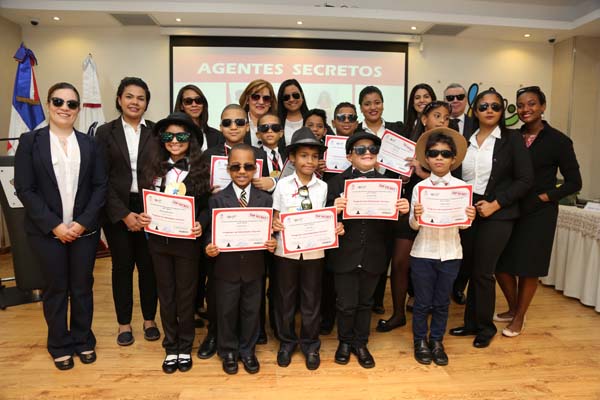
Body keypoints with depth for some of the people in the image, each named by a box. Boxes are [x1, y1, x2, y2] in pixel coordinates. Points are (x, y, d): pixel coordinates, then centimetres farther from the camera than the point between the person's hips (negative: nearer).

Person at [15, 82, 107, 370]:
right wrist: (54, 226, -13)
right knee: (55, 288, 11)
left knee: (83, 286, 11)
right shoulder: (30, 141, -1)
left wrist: (83, 222, -10)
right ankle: (60, 345, 29)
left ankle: (84, 340, 29)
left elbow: (100, 186, 1)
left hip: (84, 229, 2)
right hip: (47, 231, -1)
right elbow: (24, 189, -6)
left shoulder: (89, 144, 5)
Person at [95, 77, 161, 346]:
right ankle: (124, 323, 25)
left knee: (149, 265, 7)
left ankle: (149, 319, 25)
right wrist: (124, 214, -10)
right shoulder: (105, 132, 2)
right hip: (117, 210, 0)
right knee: (122, 266, 9)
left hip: (150, 209, 0)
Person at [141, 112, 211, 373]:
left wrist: (200, 225, -23)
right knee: (166, 295, 14)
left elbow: (206, 207, -5)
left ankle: (185, 348, 28)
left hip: (187, 241, -3)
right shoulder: (155, 168, 4)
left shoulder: (199, 170, -5)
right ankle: (171, 348, 29)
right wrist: (143, 217, -11)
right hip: (159, 240, 3)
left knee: (186, 295, 10)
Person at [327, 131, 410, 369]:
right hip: (345, 255, -2)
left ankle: (360, 344, 38)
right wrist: (334, 209, -31)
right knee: (347, 304, 8)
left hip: (373, 256, 3)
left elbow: (391, 223, -1)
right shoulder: (337, 182, -5)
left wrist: (403, 210, -20)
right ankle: (345, 342, 34)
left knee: (365, 303, 18)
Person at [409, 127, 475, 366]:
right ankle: (420, 341, 29)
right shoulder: (420, 187, -5)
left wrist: (469, 218, -24)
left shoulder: (461, 187, -2)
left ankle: (437, 341, 33)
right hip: (423, 252, -1)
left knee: (442, 302, 14)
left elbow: (463, 225, -2)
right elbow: (413, 226, -6)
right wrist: (416, 216, -28)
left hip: (450, 253, 1)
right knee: (422, 302, 10)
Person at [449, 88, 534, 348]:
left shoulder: (512, 139, -3)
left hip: (497, 214, -4)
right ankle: (471, 322, 26)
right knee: (470, 269, 9)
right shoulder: (466, 140, 9)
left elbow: (525, 179, -6)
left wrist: (495, 204, -13)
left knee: (483, 272, -1)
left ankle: (485, 327, 20)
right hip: (467, 211, 4)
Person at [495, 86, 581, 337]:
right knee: (501, 264, 7)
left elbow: (573, 182, -3)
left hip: (539, 213, -4)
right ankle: (513, 308, 32)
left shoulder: (558, 141, -5)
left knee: (528, 267, 5)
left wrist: (544, 197, -12)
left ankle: (519, 318, 23)